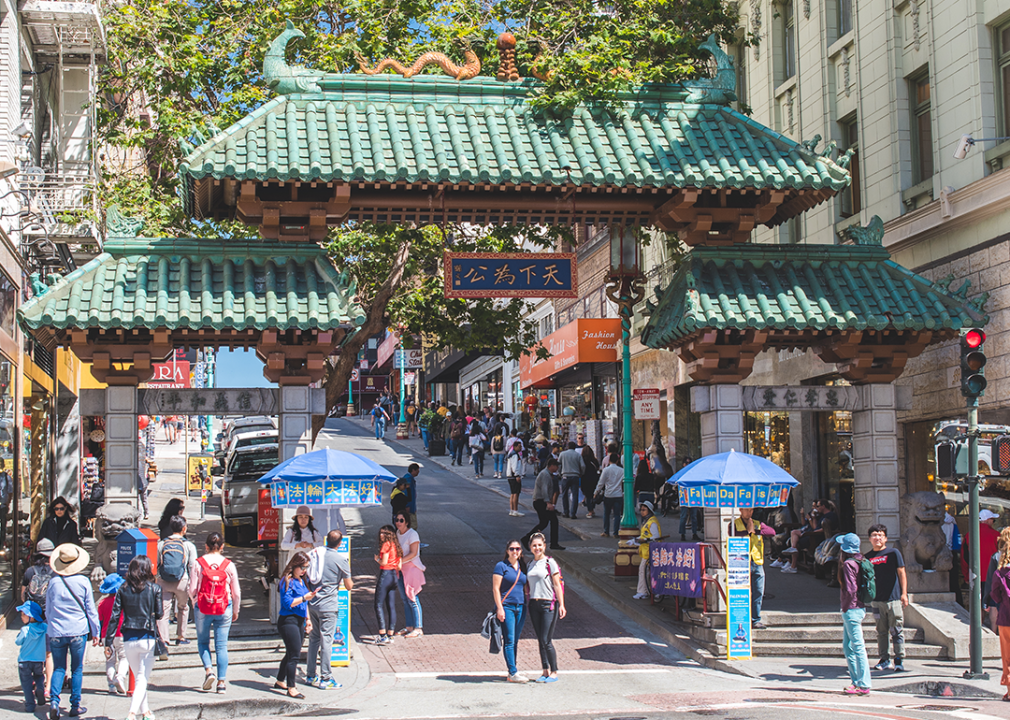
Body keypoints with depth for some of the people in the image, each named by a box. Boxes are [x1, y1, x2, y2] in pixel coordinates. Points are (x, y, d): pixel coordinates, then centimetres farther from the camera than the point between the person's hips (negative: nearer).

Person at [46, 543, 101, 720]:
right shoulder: (83, 582, -6)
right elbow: (91, 610, 0)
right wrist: (96, 632, 9)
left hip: (56, 632, 1)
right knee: (77, 669, 10)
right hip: (78, 632, -1)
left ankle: (54, 700, -11)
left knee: (58, 669, 9)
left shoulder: (53, 582, -1)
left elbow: (48, 611, 8)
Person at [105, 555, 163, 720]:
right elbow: (159, 615, -6)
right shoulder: (154, 588, -4)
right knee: (143, 678, 1)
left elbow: (114, 616, -1)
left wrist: (108, 642, 2)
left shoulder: (123, 589, 1)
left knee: (138, 677, 20)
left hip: (128, 640, 3)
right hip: (147, 638, -3)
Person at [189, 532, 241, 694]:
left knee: (202, 642, 18)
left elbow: (192, 590, -4)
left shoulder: (198, 564, -5)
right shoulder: (229, 565, -2)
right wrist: (235, 611, 17)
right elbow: (236, 592, 2)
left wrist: (195, 602, 17)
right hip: (224, 609, 1)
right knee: (222, 645, 7)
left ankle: (208, 669, -4)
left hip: (203, 608, -1)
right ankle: (222, 681, 4)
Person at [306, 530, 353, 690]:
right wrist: (348, 575, 17)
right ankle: (325, 679, 0)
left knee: (313, 639, 14)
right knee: (326, 641, -2)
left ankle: (310, 675, 20)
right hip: (328, 606, -5)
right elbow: (349, 586, -3)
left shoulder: (314, 553, 5)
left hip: (312, 603, 5)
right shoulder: (341, 560, -10)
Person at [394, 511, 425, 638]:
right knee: (404, 599, 11)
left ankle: (418, 628, 0)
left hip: (412, 568, -8)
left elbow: (413, 553, -17)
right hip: (400, 568, 8)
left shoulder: (412, 534, -13)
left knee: (412, 599, -6)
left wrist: (400, 561, -22)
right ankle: (409, 626, 19)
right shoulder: (397, 533, 10)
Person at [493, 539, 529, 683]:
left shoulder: (522, 567, 14)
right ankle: (513, 673, -8)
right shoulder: (501, 566, -4)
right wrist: (499, 608, -14)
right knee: (509, 641, -7)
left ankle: (512, 671, 13)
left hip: (521, 607, 6)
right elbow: (496, 588, -7)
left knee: (515, 641, 8)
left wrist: (526, 606, 16)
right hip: (506, 607, -6)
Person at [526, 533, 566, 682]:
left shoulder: (550, 563, -4)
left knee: (546, 640, -9)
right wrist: (527, 604, 11)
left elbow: (557, 585, -5)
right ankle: (545, 671, 14)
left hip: (548, 604, -5)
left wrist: (561, 605, -10)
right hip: (534, 604, 6)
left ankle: (554, 673, 0)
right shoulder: (529, 565, 12)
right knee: (540, 640, 7)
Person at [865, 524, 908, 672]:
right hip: (877, 600, 4)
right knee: (881, 631, 8)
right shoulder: (868, 557, 10)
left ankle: (899, 661, 5)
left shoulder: (893, 553, 0)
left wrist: (904, 593, -6)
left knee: (896, 631, -1)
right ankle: (884, 660, 16)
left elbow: (901, 573, 0)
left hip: (894, 599, -4)